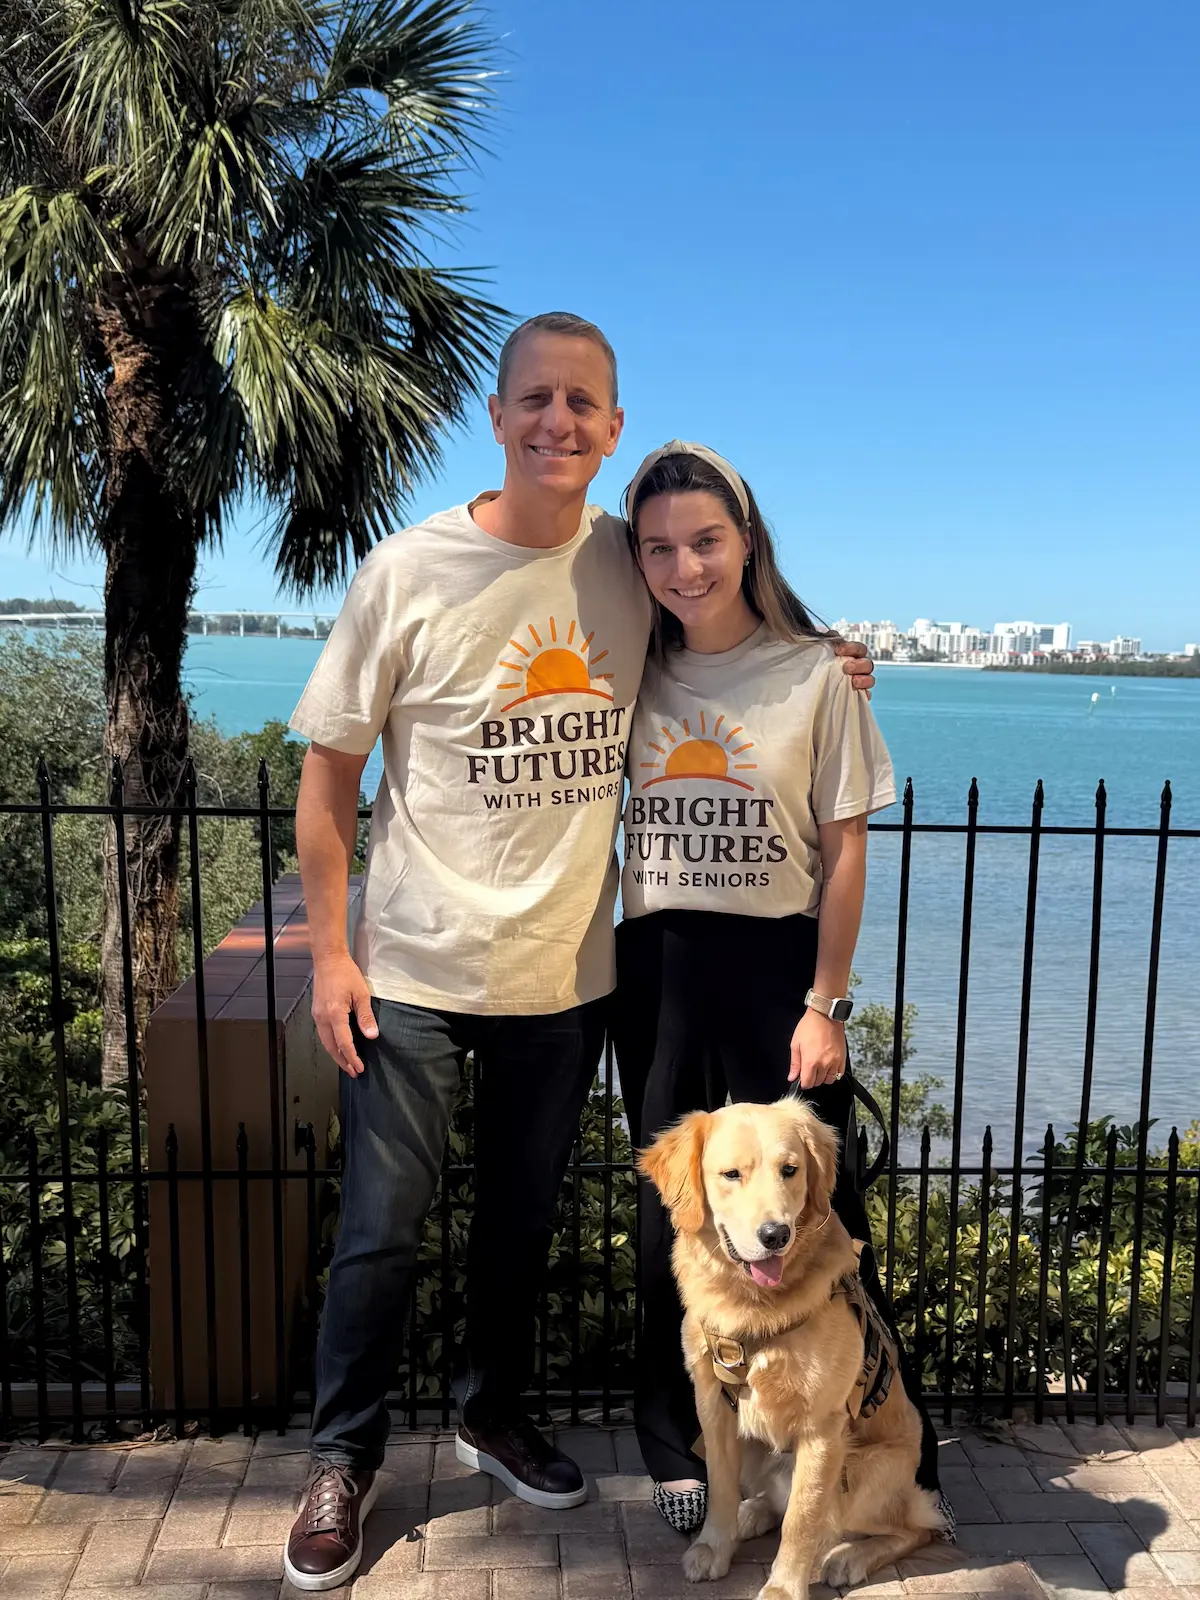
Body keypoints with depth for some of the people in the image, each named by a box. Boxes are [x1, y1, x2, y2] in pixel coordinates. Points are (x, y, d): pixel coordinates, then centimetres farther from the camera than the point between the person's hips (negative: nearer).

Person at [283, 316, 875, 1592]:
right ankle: (344, 1460, 32)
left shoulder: (634, 565, -1)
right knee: (380, 1228, 8)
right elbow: (329, 768, -4)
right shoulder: (411, 572, -9)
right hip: (416, 969, -2)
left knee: (523, 1217, 19)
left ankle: (493, 1414, 43)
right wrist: (331, 951, -7)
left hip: (567, 968, 3)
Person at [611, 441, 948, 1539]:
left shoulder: (813, 672, -3)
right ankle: (680, 1451, 30)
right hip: (656, 967, 3)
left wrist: (825, 1005, -6)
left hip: (778, 962, -3)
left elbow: (845, 849, -3)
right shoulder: (637, 676, 4)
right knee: (671, 1214, 12)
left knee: (817, 1212, 2)